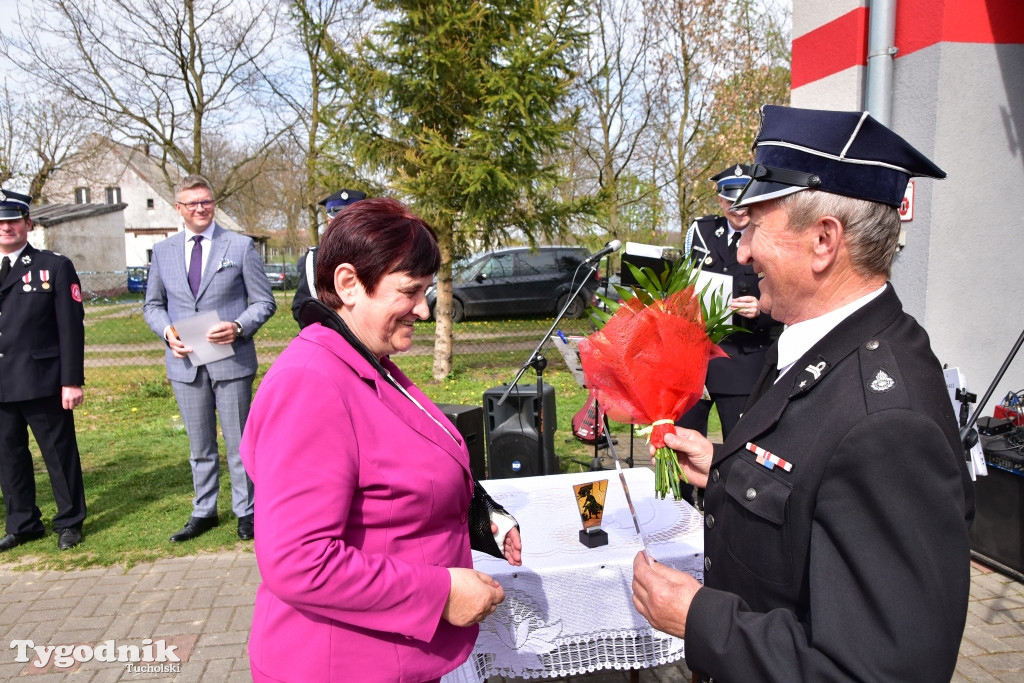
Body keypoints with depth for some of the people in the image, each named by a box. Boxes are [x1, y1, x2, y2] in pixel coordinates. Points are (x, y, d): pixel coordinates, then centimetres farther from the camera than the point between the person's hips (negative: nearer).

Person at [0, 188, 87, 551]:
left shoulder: (55, 267, -1)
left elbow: (71, 327, -5)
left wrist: (72, 380, -11)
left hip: (41, 382, -4)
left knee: (60, 454, 5)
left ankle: (69, 522, 20)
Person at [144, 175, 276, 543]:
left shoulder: (240, 246, 0)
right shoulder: (163, 251, 9)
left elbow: (264, 302, 0)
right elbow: (152, 305, 16)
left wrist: (239, 326, -18)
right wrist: (167, 332, -5)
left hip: (231, 360, -3)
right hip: (185, 362, 3)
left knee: (238, 443, 5)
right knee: (199, 446, 15)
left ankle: (245, 512, 20)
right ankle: (204, 512, 29)